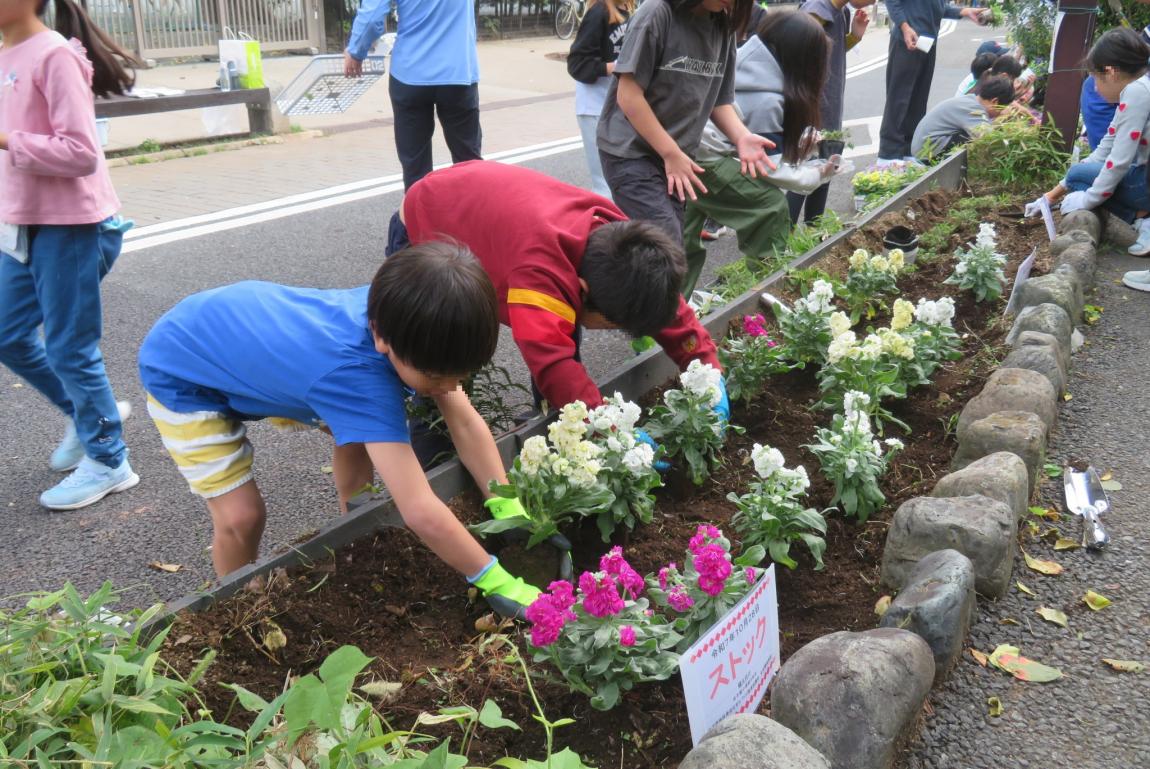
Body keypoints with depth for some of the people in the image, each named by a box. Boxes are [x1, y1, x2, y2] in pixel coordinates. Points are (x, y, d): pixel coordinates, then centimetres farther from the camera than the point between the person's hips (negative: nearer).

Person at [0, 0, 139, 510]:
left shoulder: (54, 55, -15)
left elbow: (81, 153, -22)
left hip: (70, 227, -9)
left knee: (69, 349, 0)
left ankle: (108, 462, 16)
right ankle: (88, 413, 35)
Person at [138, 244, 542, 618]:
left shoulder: (396, 313, -25)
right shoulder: (356, 372, -45)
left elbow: (466, 423, -18)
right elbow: (421, 513, -47)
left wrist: (511, 513, -24)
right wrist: (498, 583, -37)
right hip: (181, 375, -7)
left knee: (364, 429, 6)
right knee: (242, 517, -14)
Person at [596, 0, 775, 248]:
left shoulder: (725, 27, 5)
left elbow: (719, 100, 10)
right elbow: (628, 95, -16)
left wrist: (741, 137, -10)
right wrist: (671, 154, -14)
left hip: (677, 154, 7)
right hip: (631, 151, -7)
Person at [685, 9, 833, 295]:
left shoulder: (743, 61, 10)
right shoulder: (767, 99, -12)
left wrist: (799, 140, 22)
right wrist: (816, 175, 7)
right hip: (702, 159, -9)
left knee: (685, 241, 18)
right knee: (770, 205, 2)